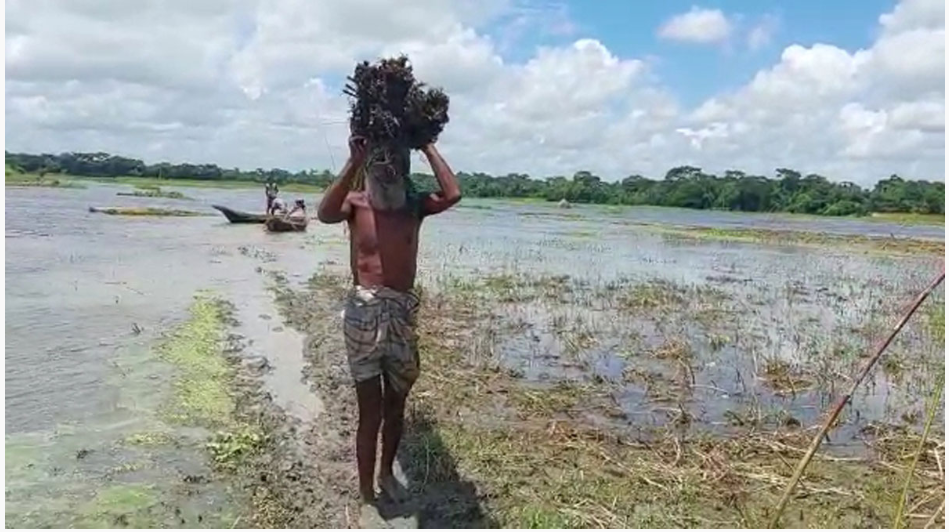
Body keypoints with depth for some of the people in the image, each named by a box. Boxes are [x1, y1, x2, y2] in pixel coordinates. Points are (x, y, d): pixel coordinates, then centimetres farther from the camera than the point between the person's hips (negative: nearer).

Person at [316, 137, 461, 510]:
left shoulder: (415, 205, 2)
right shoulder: (356, 203, -4)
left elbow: (452, 195, -16)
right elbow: (325, 214, -27)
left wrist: (429, 148, -9)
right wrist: (353, 163, -27)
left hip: (403, 311, 3)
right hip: (364, 310, -3)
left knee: (396, 406, 18)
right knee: (371, 412, 2)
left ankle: (386, 473, 41)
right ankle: (366, 493, 18)